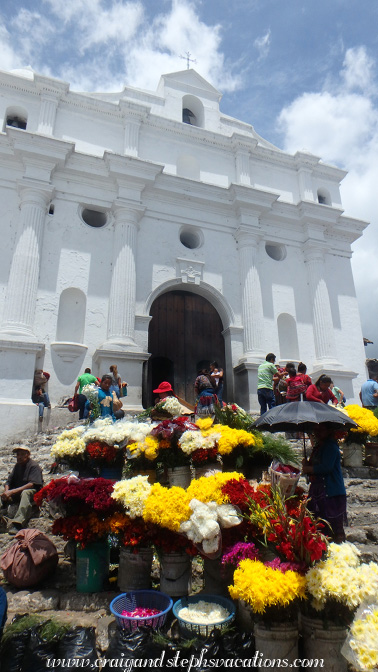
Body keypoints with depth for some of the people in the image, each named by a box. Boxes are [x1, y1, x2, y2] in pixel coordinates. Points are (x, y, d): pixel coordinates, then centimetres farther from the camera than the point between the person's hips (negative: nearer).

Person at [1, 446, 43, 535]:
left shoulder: (34, 466, -9)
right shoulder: (17, 465, 12)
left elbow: (32, 484, -20)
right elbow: (8, 481, 7)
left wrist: (12, 491, -27)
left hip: (33, 492, -8)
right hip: (17, 494, 8)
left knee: (26, 493, -39)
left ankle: (17, 524, -53)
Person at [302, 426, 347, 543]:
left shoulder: (331, 447, -13)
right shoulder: (318, 447, 16)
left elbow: (326, 467, -23)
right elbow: (314, 466, 23)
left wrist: (308, 469, -12)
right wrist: (307, 464, 1)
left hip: (332, 493, -9)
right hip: (318, 491, 9)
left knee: (335, 527, -4)